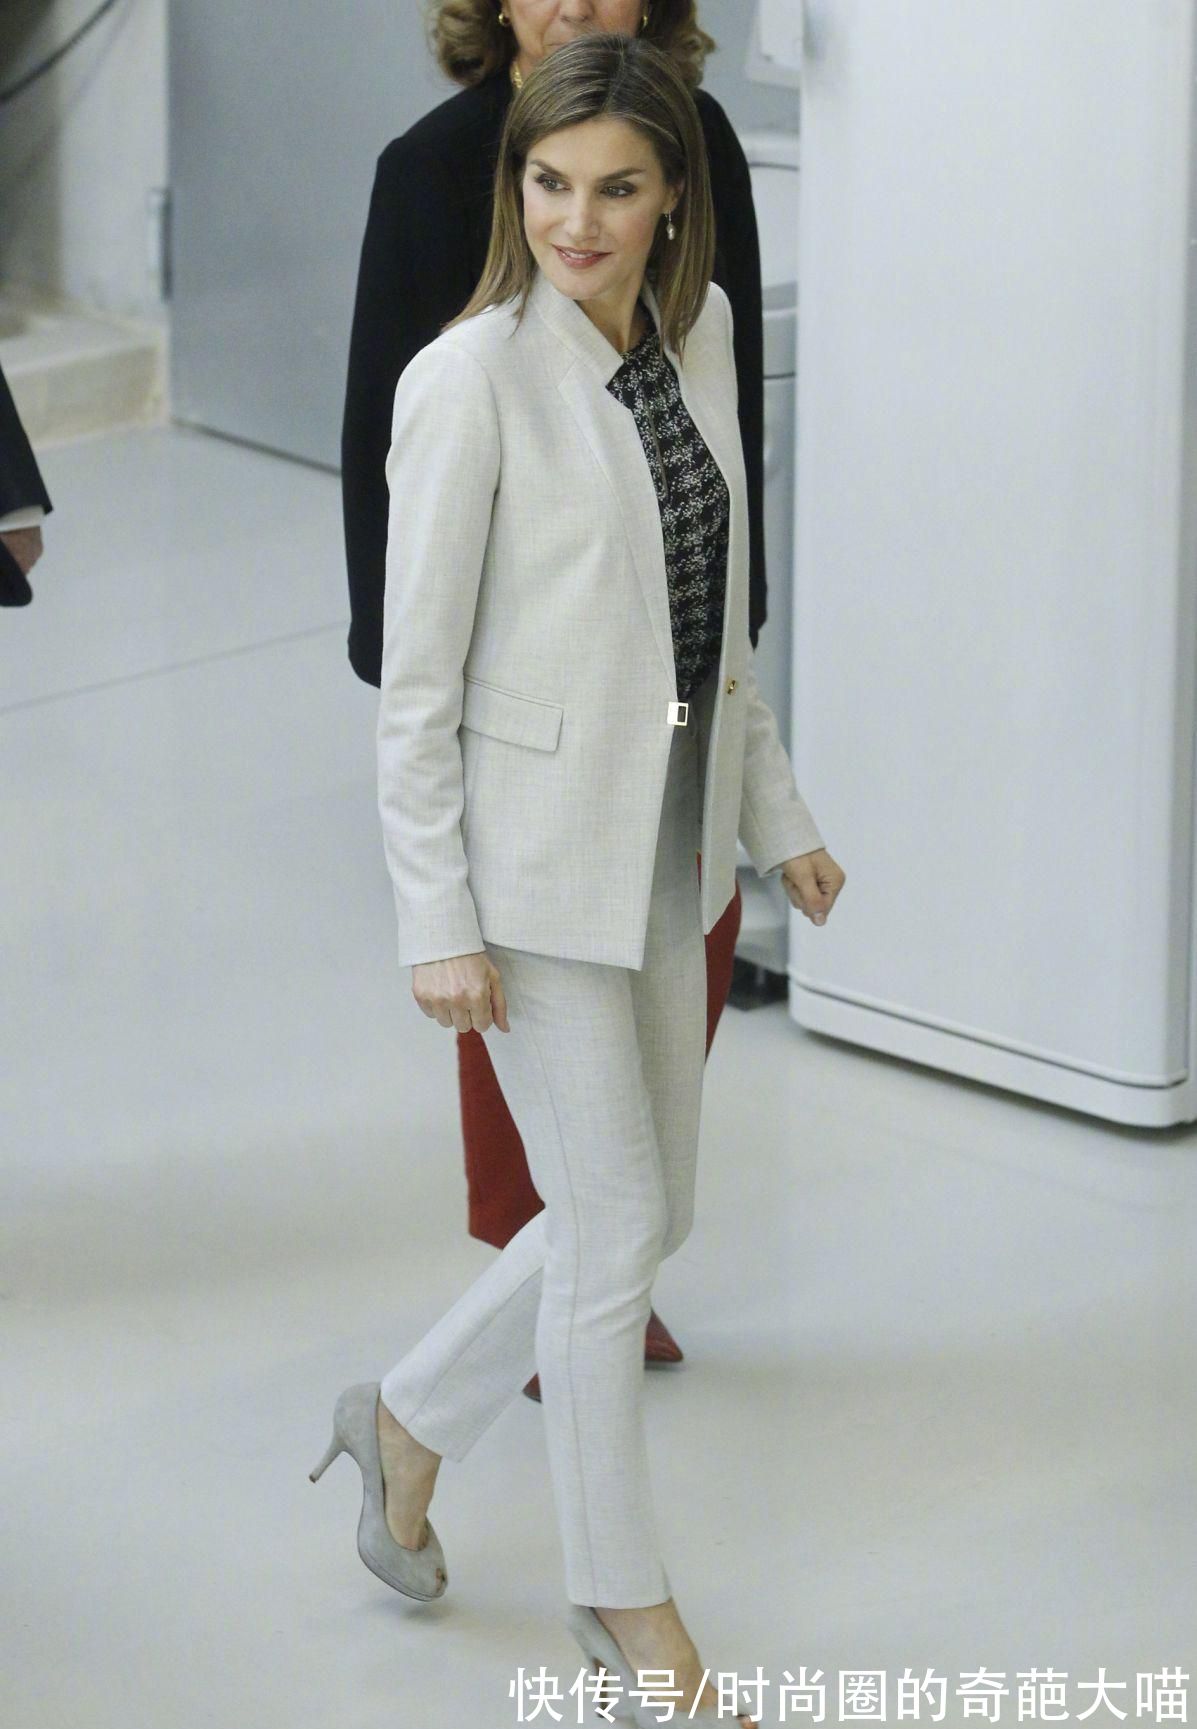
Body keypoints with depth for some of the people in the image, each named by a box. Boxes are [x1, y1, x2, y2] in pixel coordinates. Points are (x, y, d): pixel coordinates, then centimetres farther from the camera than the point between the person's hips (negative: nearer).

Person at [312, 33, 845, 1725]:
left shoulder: (700, 329, 4)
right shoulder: (470, 381, -17)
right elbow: (416, 678, -14)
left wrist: (777, 811, 14)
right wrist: (437, 925, -15)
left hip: (670, 839, 7)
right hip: (534, 853, -7)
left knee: (649, 1209, 14)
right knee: (618, 1226, 1)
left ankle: (409, 1422, 37)